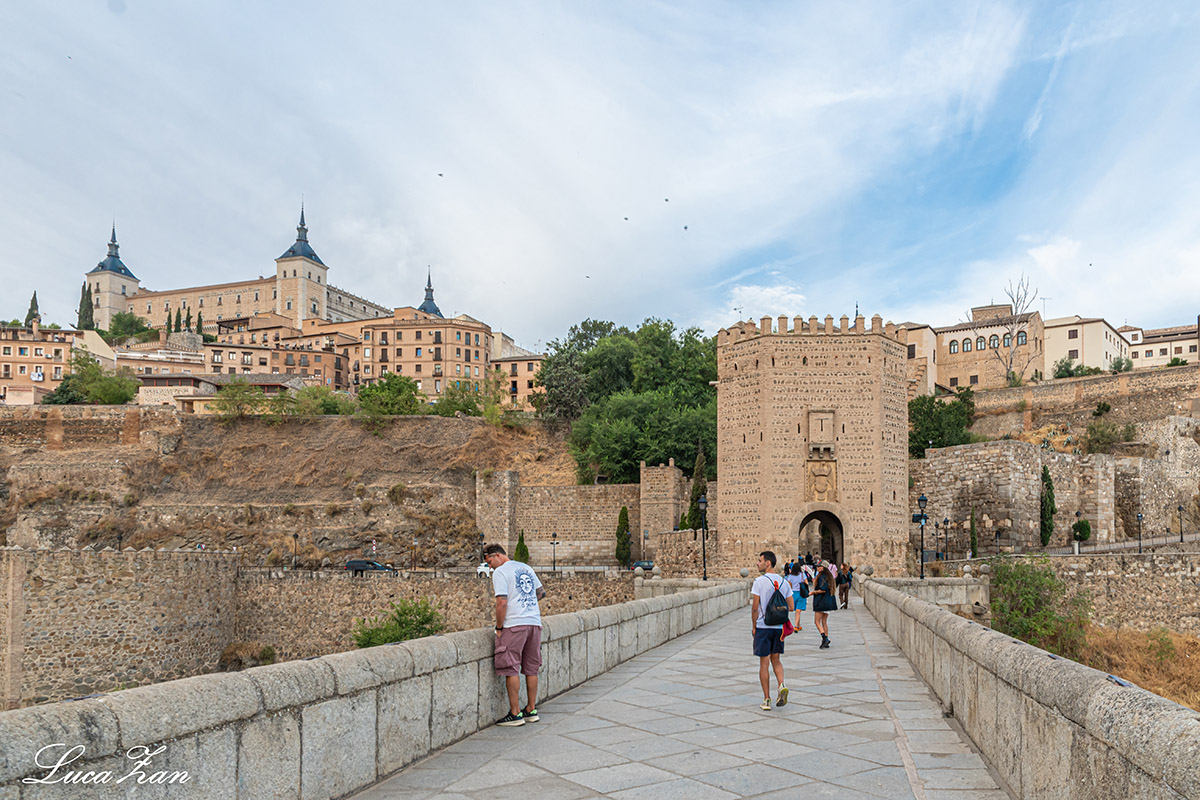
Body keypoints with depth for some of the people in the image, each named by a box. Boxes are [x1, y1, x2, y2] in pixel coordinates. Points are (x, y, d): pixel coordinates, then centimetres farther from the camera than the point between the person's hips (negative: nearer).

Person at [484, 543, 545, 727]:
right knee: (531, 669, 12)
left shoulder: (500, 572, -5)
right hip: (534, 622, 7)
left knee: (511, 669, -2)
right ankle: (531, 710, 19)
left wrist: (499, 628, -6)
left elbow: (502, 602, -13)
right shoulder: (526, 568, 18)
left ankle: (515, 714, -1)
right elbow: (541, 592, 27)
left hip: (514, 624, -7)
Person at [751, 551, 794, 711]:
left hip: (763, 627, -4)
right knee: (775, 660, 19)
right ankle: (782, 686, -4)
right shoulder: (783, 582, 4)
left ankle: (767, 700, 7)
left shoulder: (759, 581, -11)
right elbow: (791, 607, 5)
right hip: (779, 627, 5)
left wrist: (753, 626, -1)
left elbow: (755, 607, -13)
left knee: (764, 663, 3)